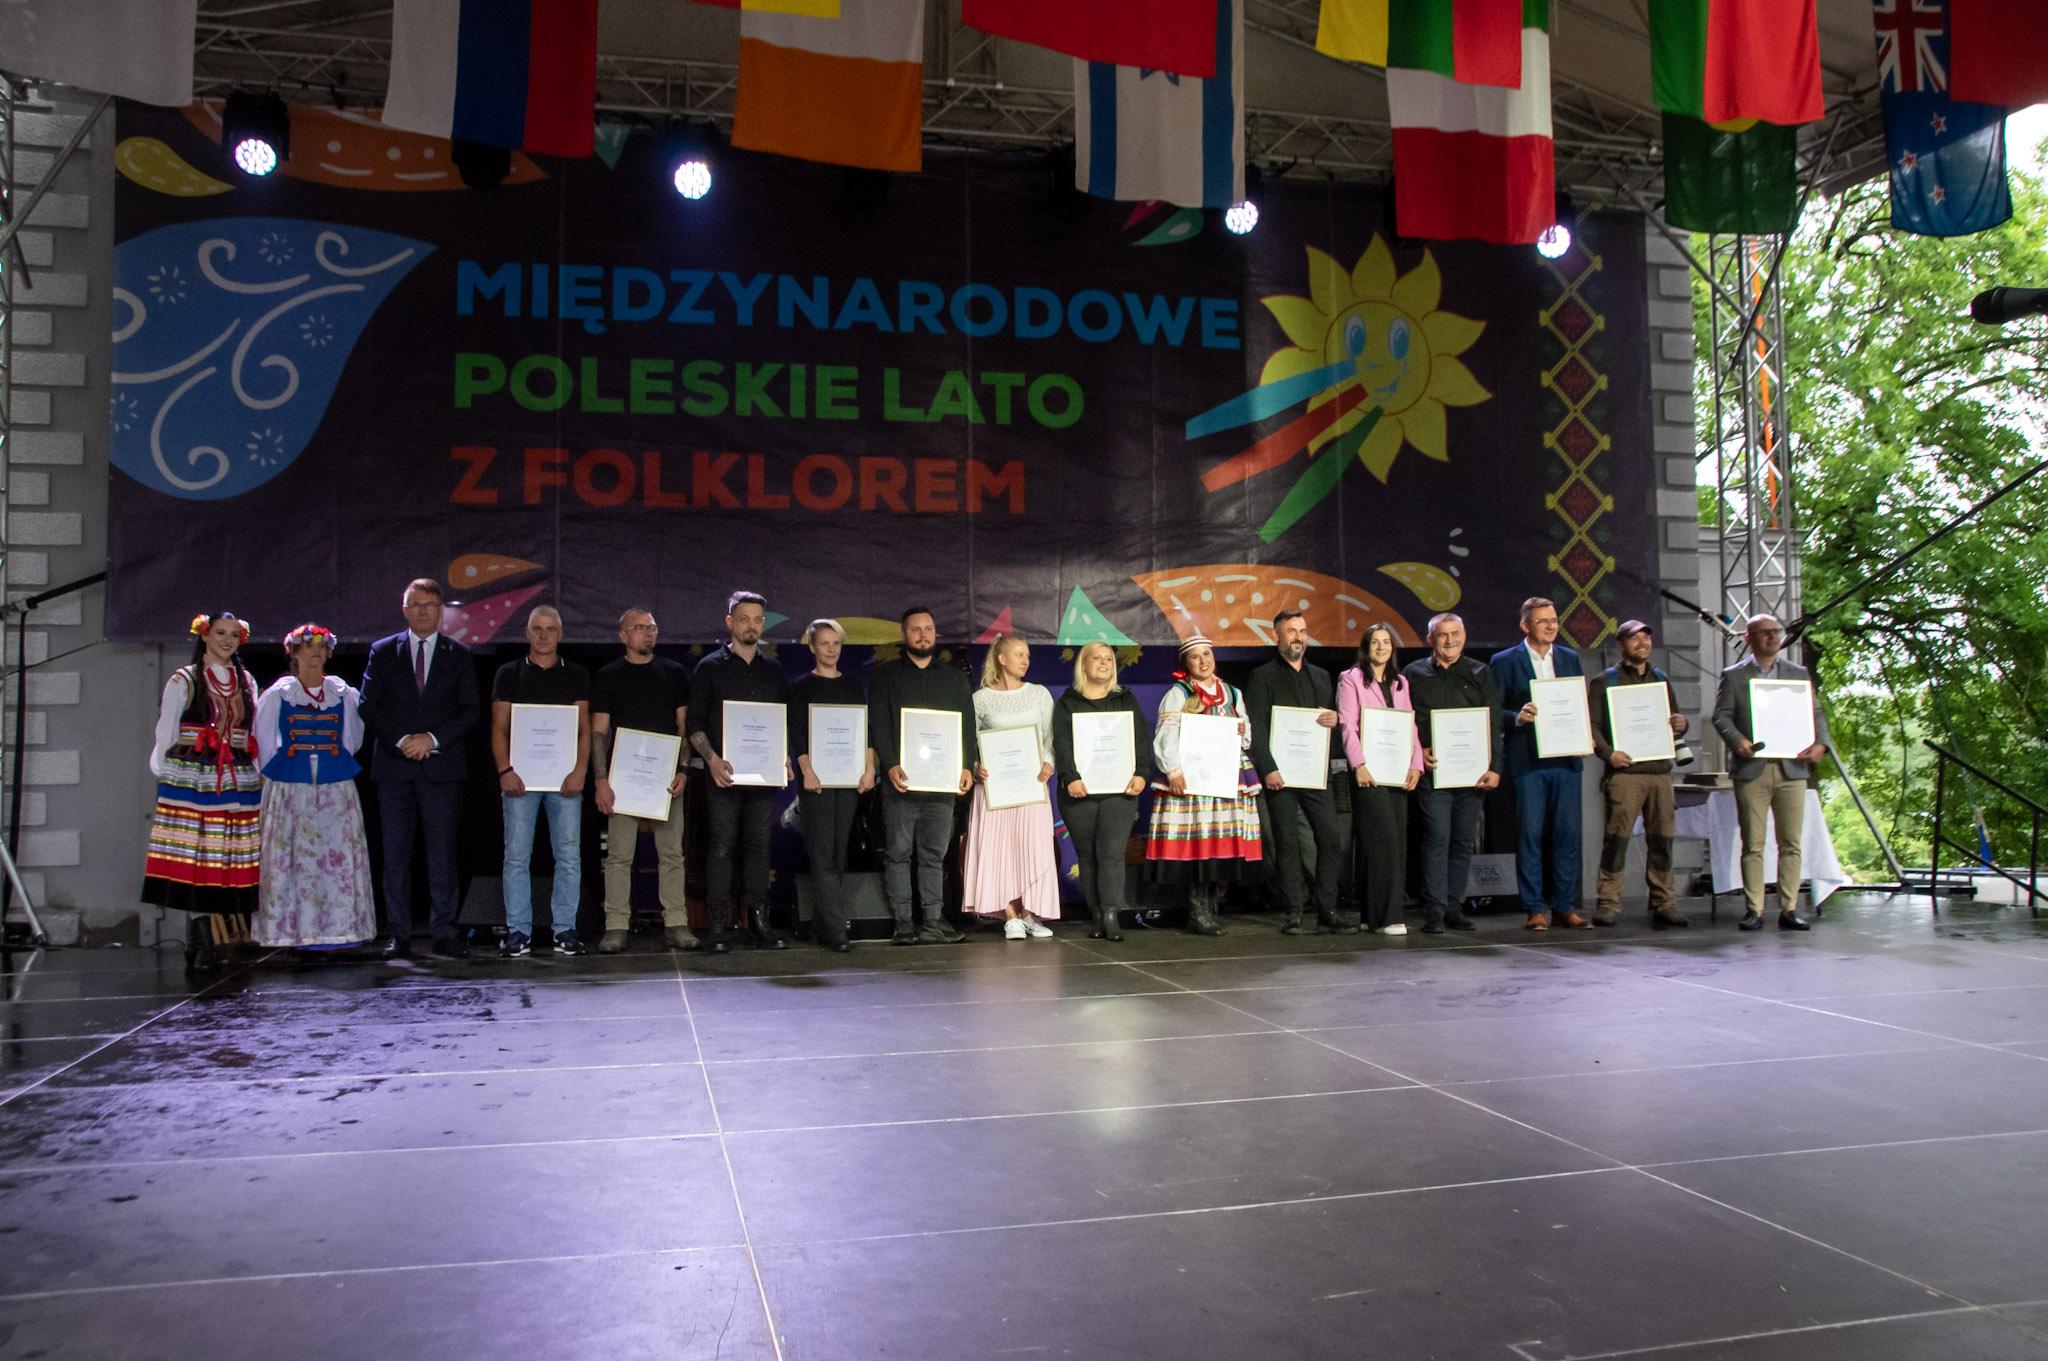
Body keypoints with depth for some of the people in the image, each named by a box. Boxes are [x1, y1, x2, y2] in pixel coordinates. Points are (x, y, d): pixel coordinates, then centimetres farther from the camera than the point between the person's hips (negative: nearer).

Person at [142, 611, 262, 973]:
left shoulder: (246, 684, 15)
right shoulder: (183, 681, 3)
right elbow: (165, 733, 3)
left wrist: (256, 776, 14)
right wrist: (161, 772, -1)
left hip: (238, 785, 4)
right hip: (191, 781, -4)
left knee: (230, 862, 0)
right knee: (193, 862, -7)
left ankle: (209, 945, 6)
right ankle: (200, 947, -4)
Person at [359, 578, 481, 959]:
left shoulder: (459, 656, 9)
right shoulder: (382, 652, 10)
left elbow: (471, 710, 3)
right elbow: (369, 706, 4)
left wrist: (433, 738, -10)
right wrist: (400, 741, -10)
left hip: (441, 765, -1)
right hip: (393, 766, 1)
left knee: (442, 851, -1)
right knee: (395, 852, 2)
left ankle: (444, 932, 3)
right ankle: (398, 934, 7)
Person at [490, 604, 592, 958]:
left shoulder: (576, 675, 11)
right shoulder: (509, 674, 10)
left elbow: (584, 728, 6)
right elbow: (499, 728, 5)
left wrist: (580, 770, -8)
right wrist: (505, 770, -9)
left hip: (564, 777, 1)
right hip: (520, 777, 0)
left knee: (569, 855, -1)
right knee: (516, 855, -1)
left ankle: (565, 929, 6)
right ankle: (518, 931, 5)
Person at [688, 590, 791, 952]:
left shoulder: (774, 670, 15)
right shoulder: (710, 667, 4)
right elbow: (695, 724, 0)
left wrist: (785, 760, 2)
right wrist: (712, 758, -15)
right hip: (725, 774, -3)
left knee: (759, 847, 6)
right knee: (722, 847, -3)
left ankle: (758, 921, 11)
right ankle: (718, 925, 2)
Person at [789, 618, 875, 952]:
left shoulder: (853, 686, 15)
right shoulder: (800, 687, 4)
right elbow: (796, 732, -3)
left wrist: (869, 768, 2)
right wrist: (807, 771, -13)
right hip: (817, 776, -4)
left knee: (840, 851, 3)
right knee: (823, 853, -9)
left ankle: (821, 922, 11)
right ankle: (835, 928, -12)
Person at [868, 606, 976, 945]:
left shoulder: (954, 679, 17)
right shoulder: (886, 675, 8)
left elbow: (967, 725, 12)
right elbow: (878, 723, -2)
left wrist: (967, 766, -2)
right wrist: (891, 764, -15)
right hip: (900, 780, -2)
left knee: (934, 854, 4)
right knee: (898, 853, -1)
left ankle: (934, 923, 5)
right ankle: (903, 923, 2)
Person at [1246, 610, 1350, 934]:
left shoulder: (1321, 676, 19)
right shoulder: (1261, 677, 3)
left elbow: (1333, 717, 23)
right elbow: (1256, 728, -4)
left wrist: (1335, 719, -2)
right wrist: (1268, 769, -14)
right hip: (1279, 773, -4)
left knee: (1331, 838, -3)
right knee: (1287, 842, -1)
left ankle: (1327, 911, 4)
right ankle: (1293, 913, 5)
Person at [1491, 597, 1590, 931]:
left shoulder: (1570, 658, 14)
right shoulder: (1505, 661, 2)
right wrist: (1517, 717, -19)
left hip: (1567, 759, 4)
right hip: (1528, 762, -4)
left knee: (1568, 833, 4)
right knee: (1530, 835, -2)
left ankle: (1566, 906, 12)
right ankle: (1536, 908, 5)